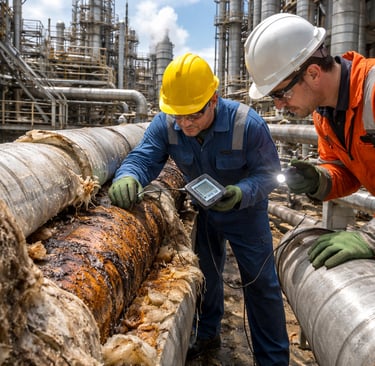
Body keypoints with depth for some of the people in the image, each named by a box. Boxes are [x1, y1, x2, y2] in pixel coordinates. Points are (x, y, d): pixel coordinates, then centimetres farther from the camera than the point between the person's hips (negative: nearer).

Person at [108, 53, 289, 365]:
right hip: (202, 210, 4)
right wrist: (127, 177, -52)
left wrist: (242, 193, -45)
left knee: (260, 283, 1)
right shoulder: (165, 124, -22)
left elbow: (268, 172, -24)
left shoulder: (248, 124, -31)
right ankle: (208, 334, 45)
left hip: (245, 211, -3)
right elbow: (143, 158, -28)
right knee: (206, 273, 20)